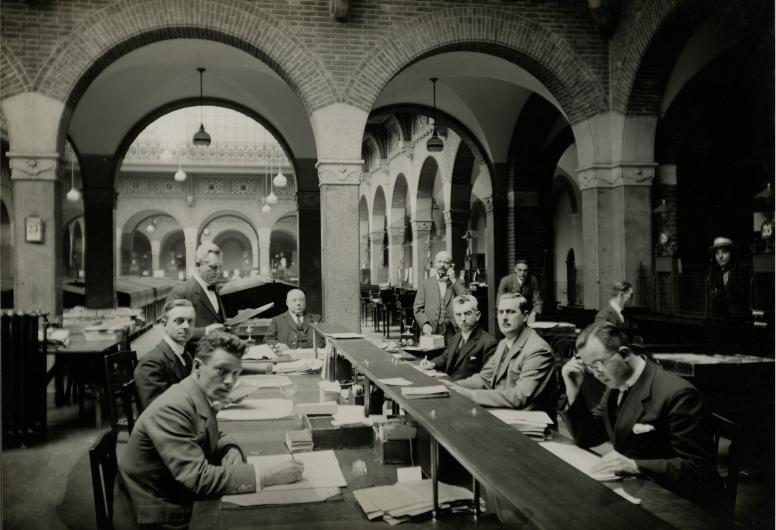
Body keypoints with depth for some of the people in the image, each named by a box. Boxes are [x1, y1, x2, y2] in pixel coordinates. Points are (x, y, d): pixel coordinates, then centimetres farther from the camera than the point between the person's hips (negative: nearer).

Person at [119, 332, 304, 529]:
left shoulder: (203, 396, 0)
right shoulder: (171, 409, -25)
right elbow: (198, 478, -30)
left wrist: (232, 451, -8)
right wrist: (268, 476, -30)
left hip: (182, 503, 7)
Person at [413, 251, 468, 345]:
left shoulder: (457, 285, 14)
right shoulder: (426, 284, 12)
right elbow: (418, 308, 7)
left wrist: (453, 281, -1)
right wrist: (424, 324, -10)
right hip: (431, 332, 0)